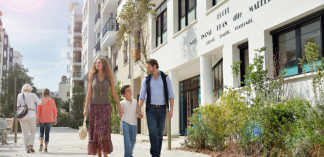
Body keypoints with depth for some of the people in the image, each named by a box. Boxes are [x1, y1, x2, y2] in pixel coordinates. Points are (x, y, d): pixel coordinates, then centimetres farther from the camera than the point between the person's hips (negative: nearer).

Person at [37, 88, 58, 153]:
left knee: (41, 131, 16)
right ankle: (46, 148, 2)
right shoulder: (52, 101, -2)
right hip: (49, 119, 0)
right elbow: (55, 110, 1)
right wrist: (55, 119, 9)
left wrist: (38, 120, 0)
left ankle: (41, 144, -7)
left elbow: (38, 111, -5)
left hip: (42, 119, 0)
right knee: (47, 133, 6)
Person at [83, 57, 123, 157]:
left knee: (104, 130, -13)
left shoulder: (109, 77, 1)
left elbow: (114, 93, 4)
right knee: (95, 132, 0)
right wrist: (85, 108, -5)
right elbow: (89, 93, 1)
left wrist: (119, 106, -4)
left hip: (106, 106, -1)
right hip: (94, 106, 1)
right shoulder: (92, 76, 2)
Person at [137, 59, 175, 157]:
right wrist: (138, 109, -5)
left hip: (162, 109, 0)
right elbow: (142, 96, 6)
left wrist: (171, 109, -8)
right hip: (151, 109, 0)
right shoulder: (146, 80, 8)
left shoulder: (165, 78, 4)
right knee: (152, 132, -11)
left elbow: (171, 95, 1)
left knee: (160, 133, 3)